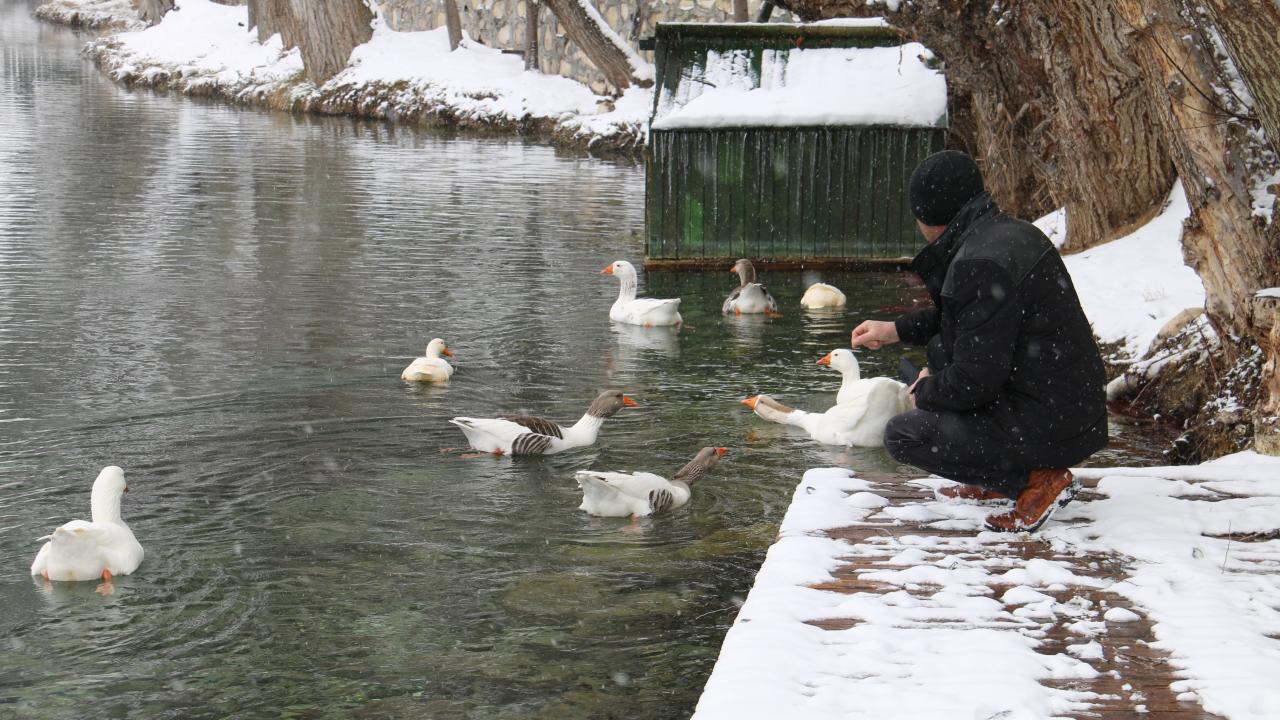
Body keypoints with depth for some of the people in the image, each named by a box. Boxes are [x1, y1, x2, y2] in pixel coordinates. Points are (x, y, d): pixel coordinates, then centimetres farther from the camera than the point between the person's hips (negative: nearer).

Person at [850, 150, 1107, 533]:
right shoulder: (1005, 230, 9)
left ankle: (1039, 479, -7)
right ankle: (998, 478, 19)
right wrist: (896, 329, 27)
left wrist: (925, 391, -2)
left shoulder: (981, 264, -22)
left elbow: (975, 381, -23)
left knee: (902, 434, -7)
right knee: (939, 347, 23)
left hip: (1051, 429, -10)